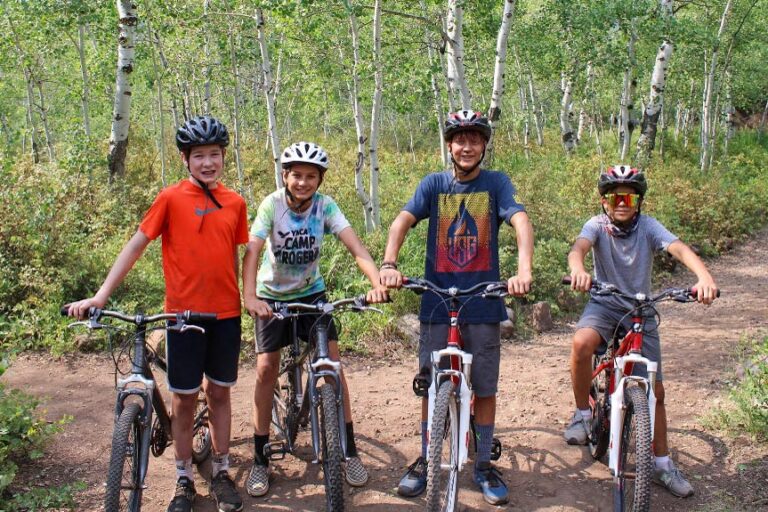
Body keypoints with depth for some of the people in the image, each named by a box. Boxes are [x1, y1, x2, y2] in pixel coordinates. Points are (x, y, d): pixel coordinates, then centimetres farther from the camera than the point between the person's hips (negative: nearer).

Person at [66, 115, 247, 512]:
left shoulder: (234, 203, 3)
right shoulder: (171, 198, -6)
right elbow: (136, 245, -6)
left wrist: (248, 297, 10)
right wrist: (101, 294, -13)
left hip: (226, 314, 3)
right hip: (184, 313, -2)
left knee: (219, 392, 13)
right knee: (184, 399, 7)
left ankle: (221, 473, 26)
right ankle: (184, 480, 22)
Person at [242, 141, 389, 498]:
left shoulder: (325, 206, -15)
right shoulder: (272, 204, -19)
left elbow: (355, 246, -26)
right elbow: (252, 251, -29)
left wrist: (377, 282, -43)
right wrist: (250, 297, -45)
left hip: (311, 293, 1)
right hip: (272, 295, -1)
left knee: (332, 361, -9)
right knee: (266, 369, -6)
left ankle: (350, 451, 5)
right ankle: (260, 460, 7)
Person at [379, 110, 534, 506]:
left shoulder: (496, 183, 0)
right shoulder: (434, 184, 3)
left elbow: (521, 221, -15)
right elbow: (402, 221, -10)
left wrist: (524, 270, -34)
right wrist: (389, 265, -29)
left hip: (484, 303, -1)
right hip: (437, 301, 1)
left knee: (485, 387, 8)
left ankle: (484, 465, 23)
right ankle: (424, 461, 25)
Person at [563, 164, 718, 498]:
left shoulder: (648, 226, -10)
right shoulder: (597, 225, -11)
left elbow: (679, 249, -27)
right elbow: (579, 248, -32)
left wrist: (704, 276, -48)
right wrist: (578, 270, -57)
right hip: (605, 304, -1)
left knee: (654, 390, 3)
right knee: (581, 343, -35)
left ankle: (663, 465, 19)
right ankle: (582, 414, -11)